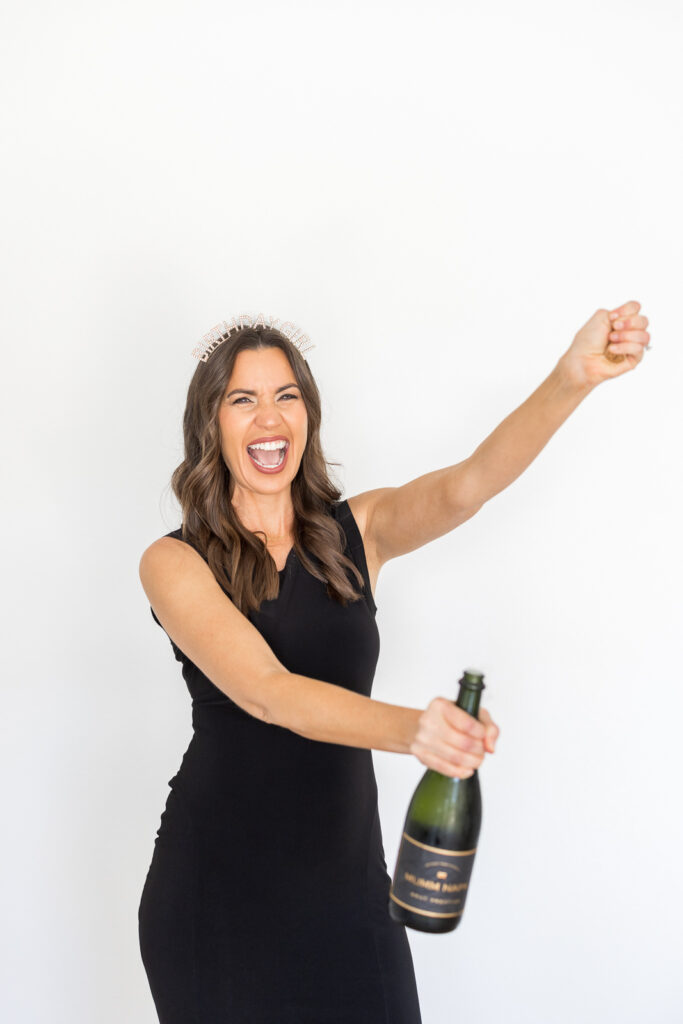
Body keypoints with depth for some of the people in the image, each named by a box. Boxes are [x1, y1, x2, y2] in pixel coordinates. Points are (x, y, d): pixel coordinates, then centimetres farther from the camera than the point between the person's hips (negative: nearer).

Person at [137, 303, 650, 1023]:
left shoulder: (357, 532, 0)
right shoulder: (174, 563, -9)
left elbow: (468, 484, -18)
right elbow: (264, 692, -24)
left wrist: (573, 378, -35)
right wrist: (411, 729, -41)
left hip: (344, 874, 3)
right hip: (216, 883, -2)